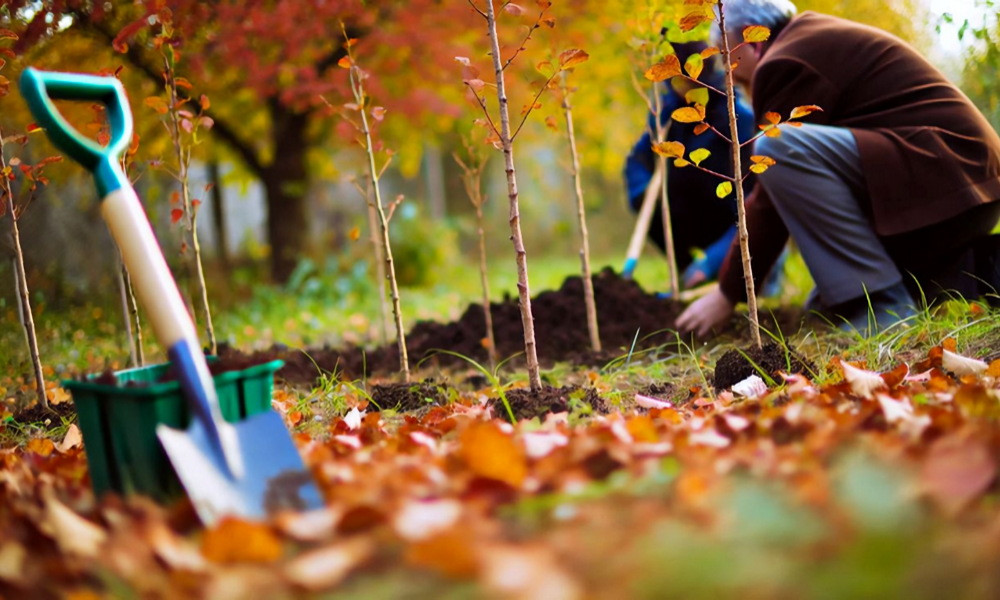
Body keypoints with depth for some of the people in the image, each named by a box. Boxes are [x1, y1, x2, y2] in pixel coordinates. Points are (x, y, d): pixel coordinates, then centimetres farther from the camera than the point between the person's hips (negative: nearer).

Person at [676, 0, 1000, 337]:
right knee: (828, 304, 19)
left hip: (942, 178, -11)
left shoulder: (786, 63, -11)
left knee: (778, 148, -25)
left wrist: (728, 293, -1)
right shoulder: (817, 41, 22)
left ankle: (882, 309, -21)